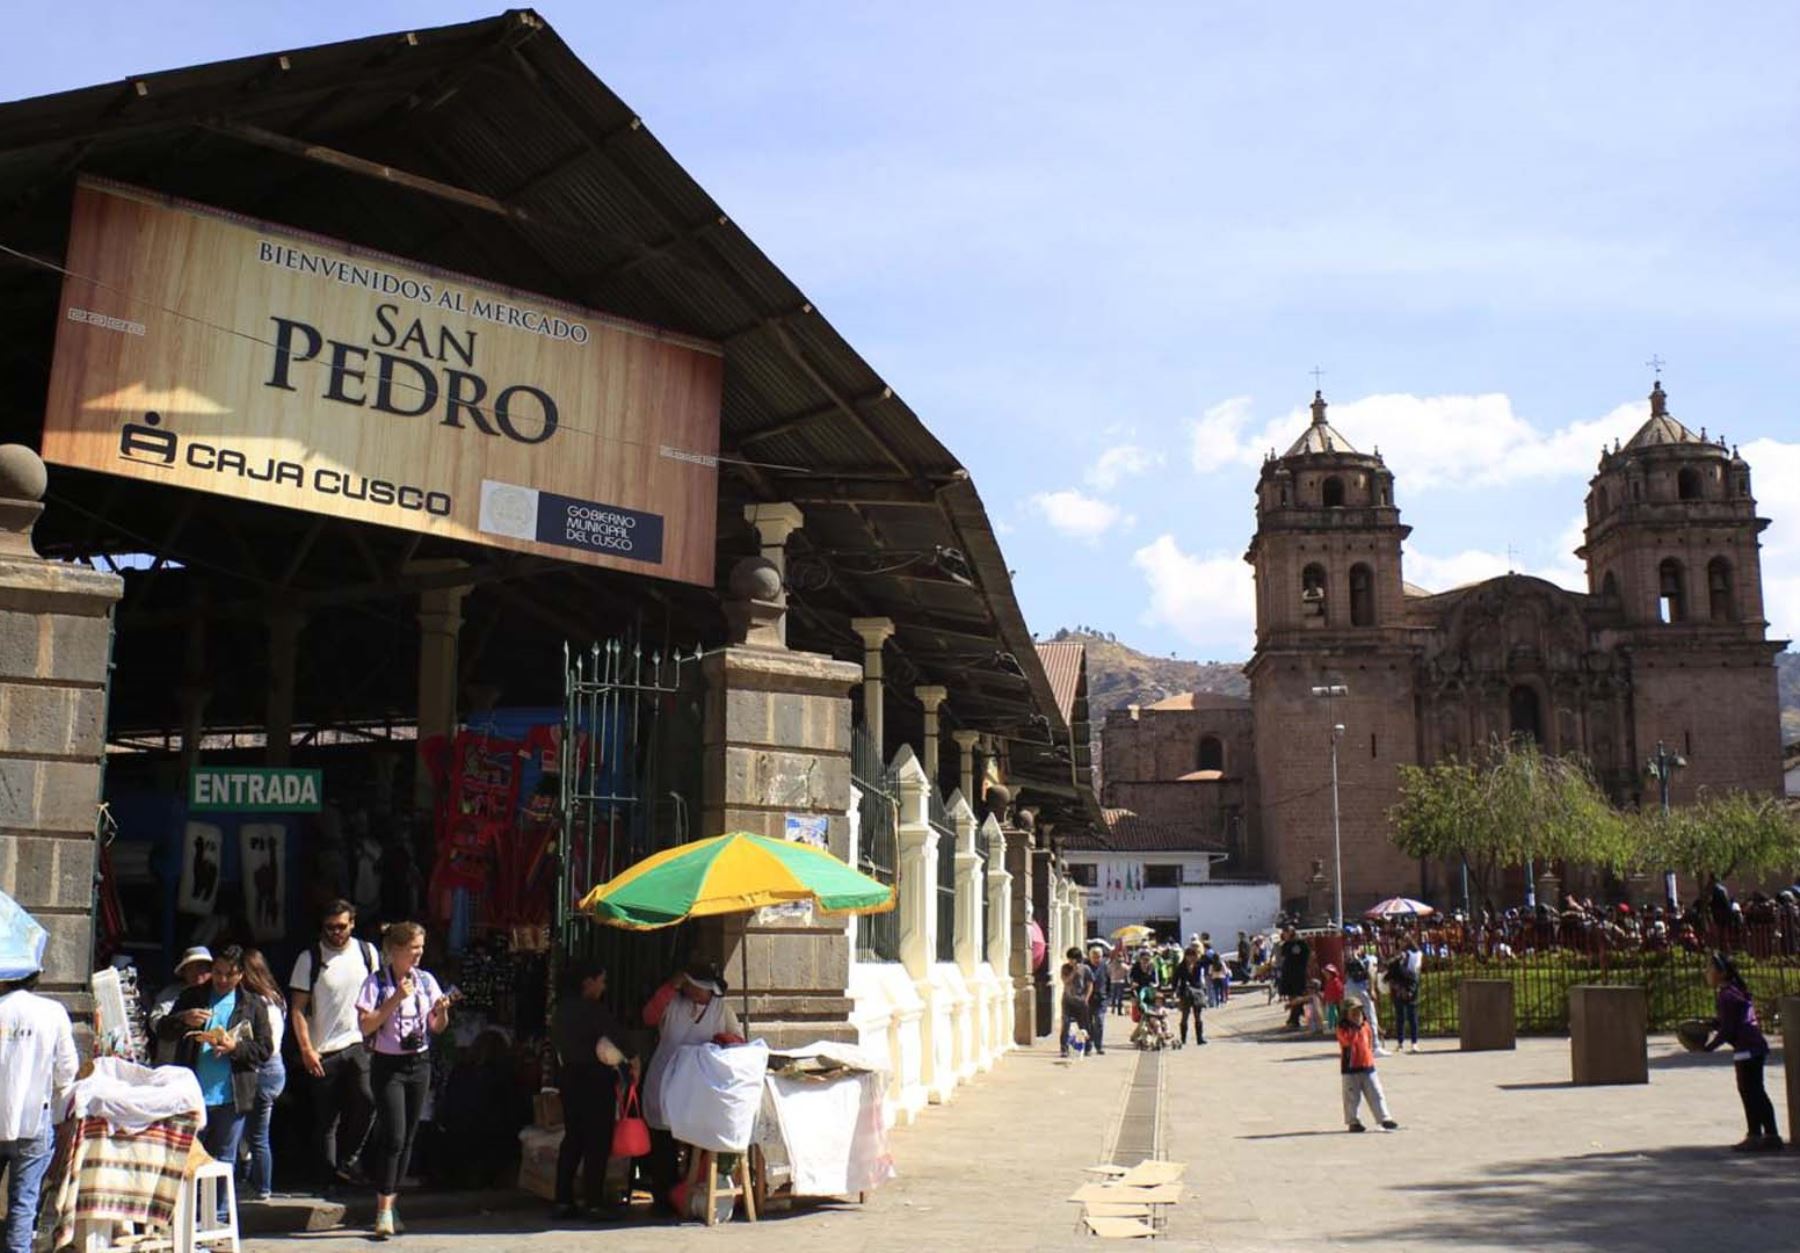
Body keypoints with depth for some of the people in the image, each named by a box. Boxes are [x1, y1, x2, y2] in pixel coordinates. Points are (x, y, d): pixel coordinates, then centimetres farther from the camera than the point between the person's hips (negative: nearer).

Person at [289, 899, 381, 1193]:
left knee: (366, 1099, -20)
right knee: (325, 1121, 4)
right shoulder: (310, 959, -1)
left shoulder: (367, 952, 6)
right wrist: (306, 1049, -10)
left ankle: (349, 1158, -3)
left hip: (359, 1044, 1)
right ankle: (331, 1178, 15)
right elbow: (297, 1009, -3)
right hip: (323, 1051, -1)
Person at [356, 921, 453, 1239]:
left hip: (419, 1064, 5)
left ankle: (390, 1202, 19)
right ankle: (384, 1211, -5)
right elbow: (365, 1025, -14)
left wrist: (442, 1012, -11)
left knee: (408, 1139, 8)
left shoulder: (426, 980, 6)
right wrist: (396, 999, -21)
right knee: (393, 1137, -11)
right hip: (388, 1066, -5)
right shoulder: (377, 982, -7)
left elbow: (437, 1028, 11)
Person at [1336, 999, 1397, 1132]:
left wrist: (1370, 1054, 13)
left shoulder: (1365, 1026, 10)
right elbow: (1349, 1040, -27)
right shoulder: (1343, 1028, -9)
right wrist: (1356, 1028, -27)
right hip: (1350, 1068, -5)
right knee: (1353, 1097, 1)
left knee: (1376, 1094, 6)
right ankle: (1353, 1122, 11)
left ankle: (1385, 1119, 10)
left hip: (1368, 1066, 5)